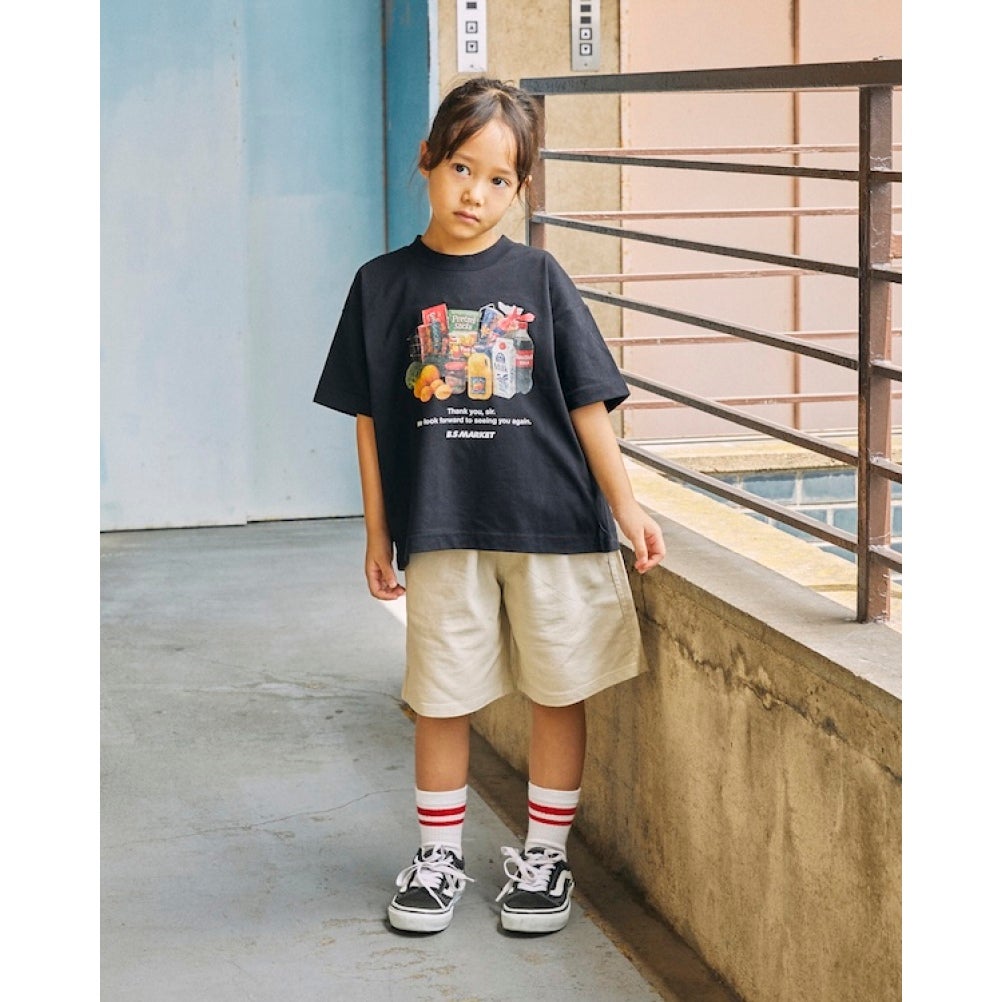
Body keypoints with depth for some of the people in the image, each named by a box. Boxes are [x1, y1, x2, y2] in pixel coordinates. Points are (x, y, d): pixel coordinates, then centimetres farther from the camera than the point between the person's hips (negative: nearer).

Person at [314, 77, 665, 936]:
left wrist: (625, 507, -2)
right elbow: (370, 417, 5)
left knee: (559, 692, 7)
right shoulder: (385, 284, 1)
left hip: (553, 523, 0)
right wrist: (378, 532, 5)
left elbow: (587, 403, 2)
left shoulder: (538, 279, 0)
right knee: (442, 699, 8)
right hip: (441, 531, 0)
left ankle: (544, 855, 23)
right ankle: (439, 857, 25)